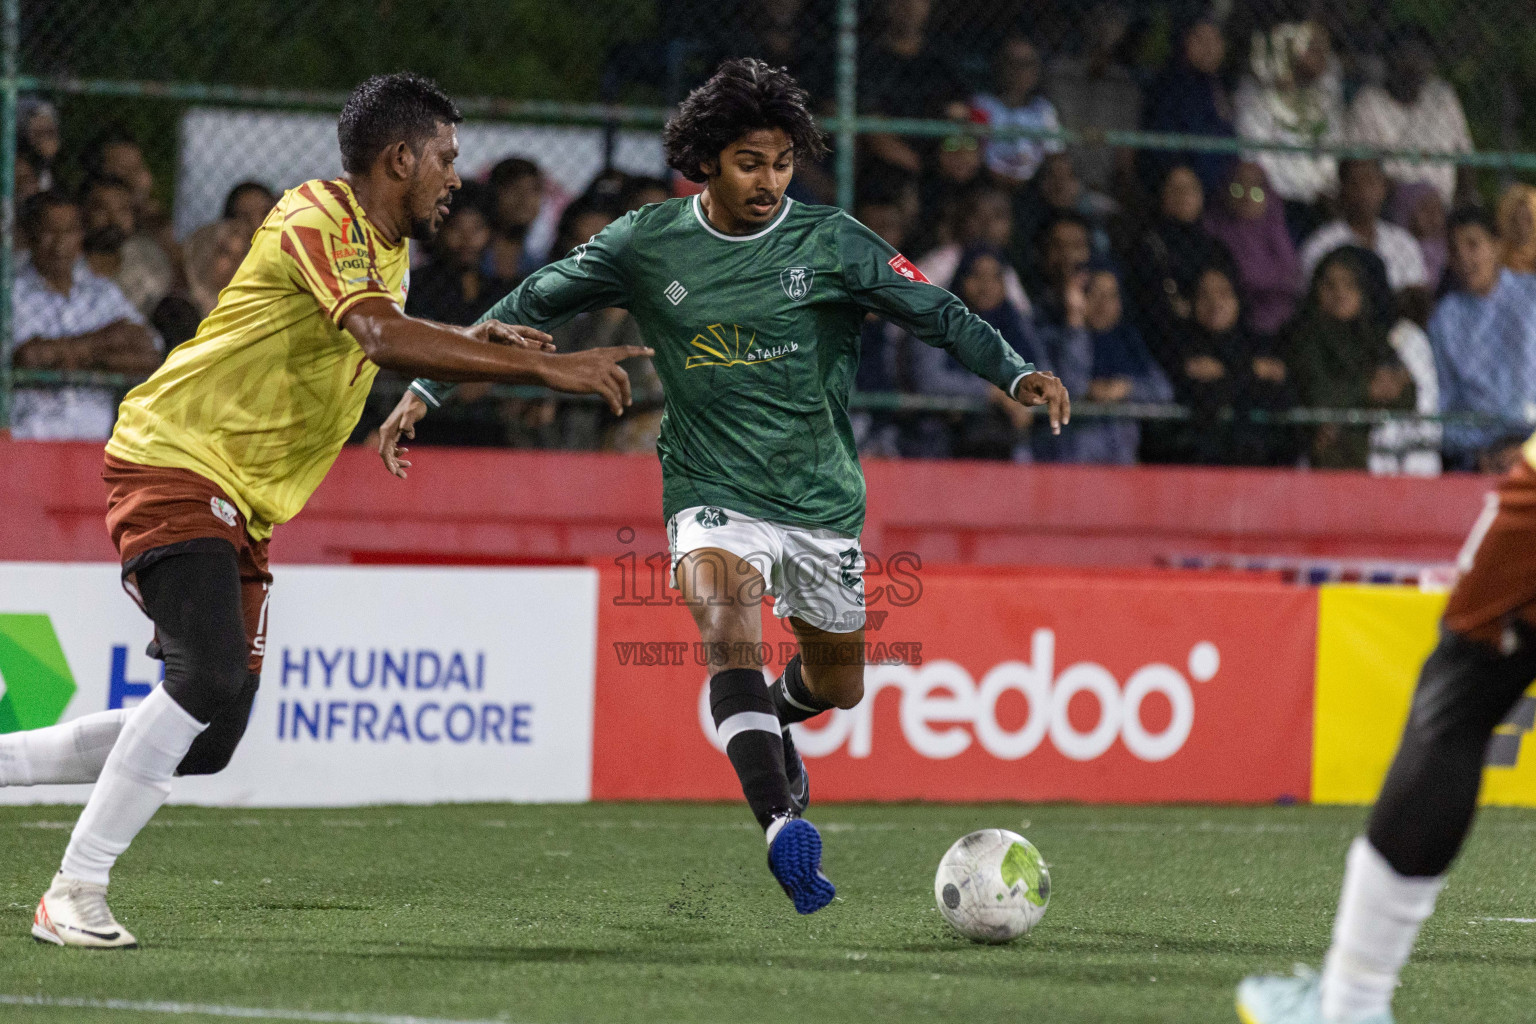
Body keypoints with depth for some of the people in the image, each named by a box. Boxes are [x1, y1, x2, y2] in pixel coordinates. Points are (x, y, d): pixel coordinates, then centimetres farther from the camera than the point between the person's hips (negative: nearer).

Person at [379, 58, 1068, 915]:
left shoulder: (829, 242, -7)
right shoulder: (647, 246, -5)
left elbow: (938, 313, -9)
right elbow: (532, 307, 6)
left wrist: (1016, 373, -27)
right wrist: (426, 390, 3)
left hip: (822, 497, 2)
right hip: (713, 493, -2)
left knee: (839, 685, 16)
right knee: (729, 623, -31)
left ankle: (769, 721, 54)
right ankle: (783, 827, -43)